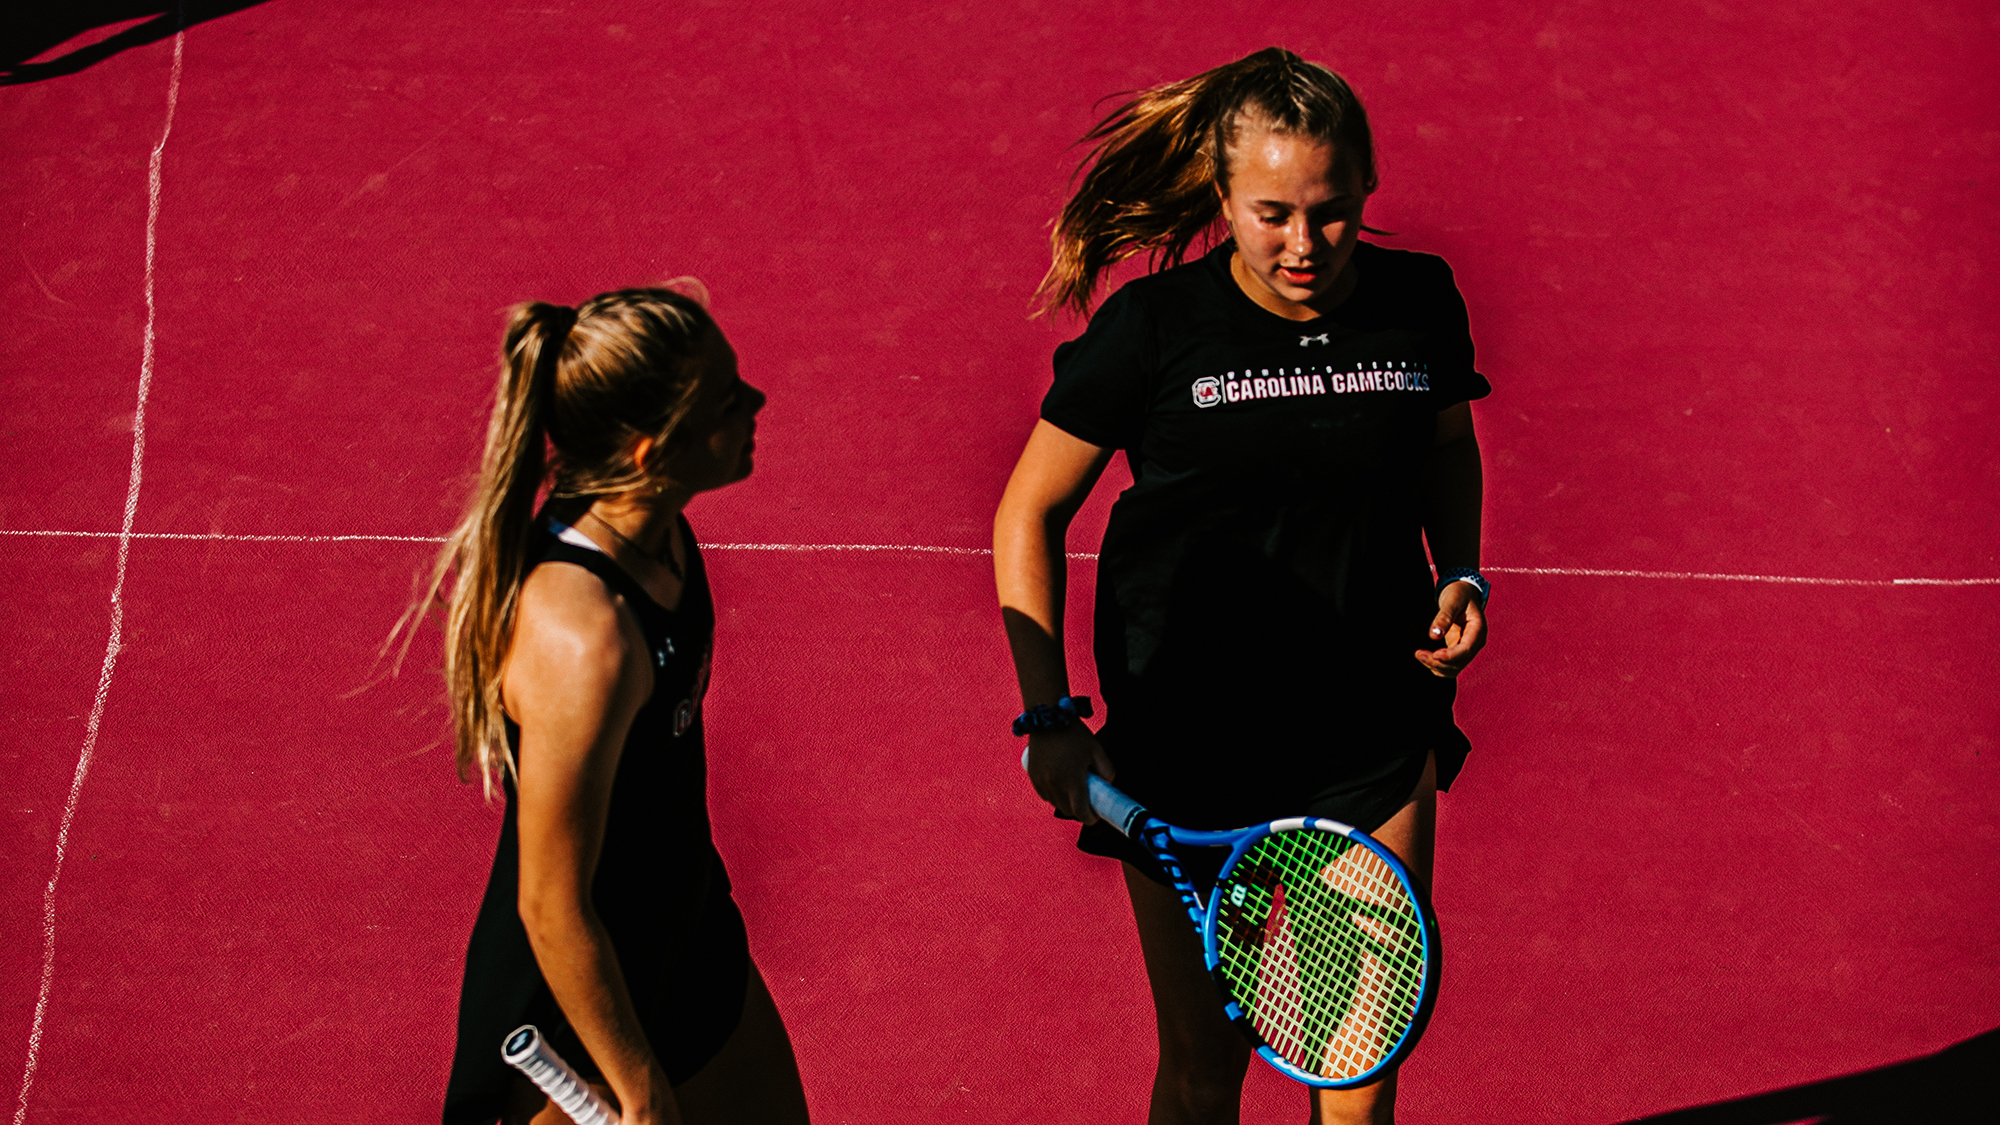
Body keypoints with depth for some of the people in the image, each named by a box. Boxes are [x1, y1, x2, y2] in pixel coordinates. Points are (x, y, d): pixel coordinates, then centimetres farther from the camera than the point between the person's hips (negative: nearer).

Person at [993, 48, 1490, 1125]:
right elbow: (1029, 515, -4)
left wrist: (1460, 574, -2)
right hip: (1191, 754, -3)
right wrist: (1049, 713, -12)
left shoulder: (1418, 301, -5)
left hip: (1376, 741, 3)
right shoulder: (1152, 328, -14)